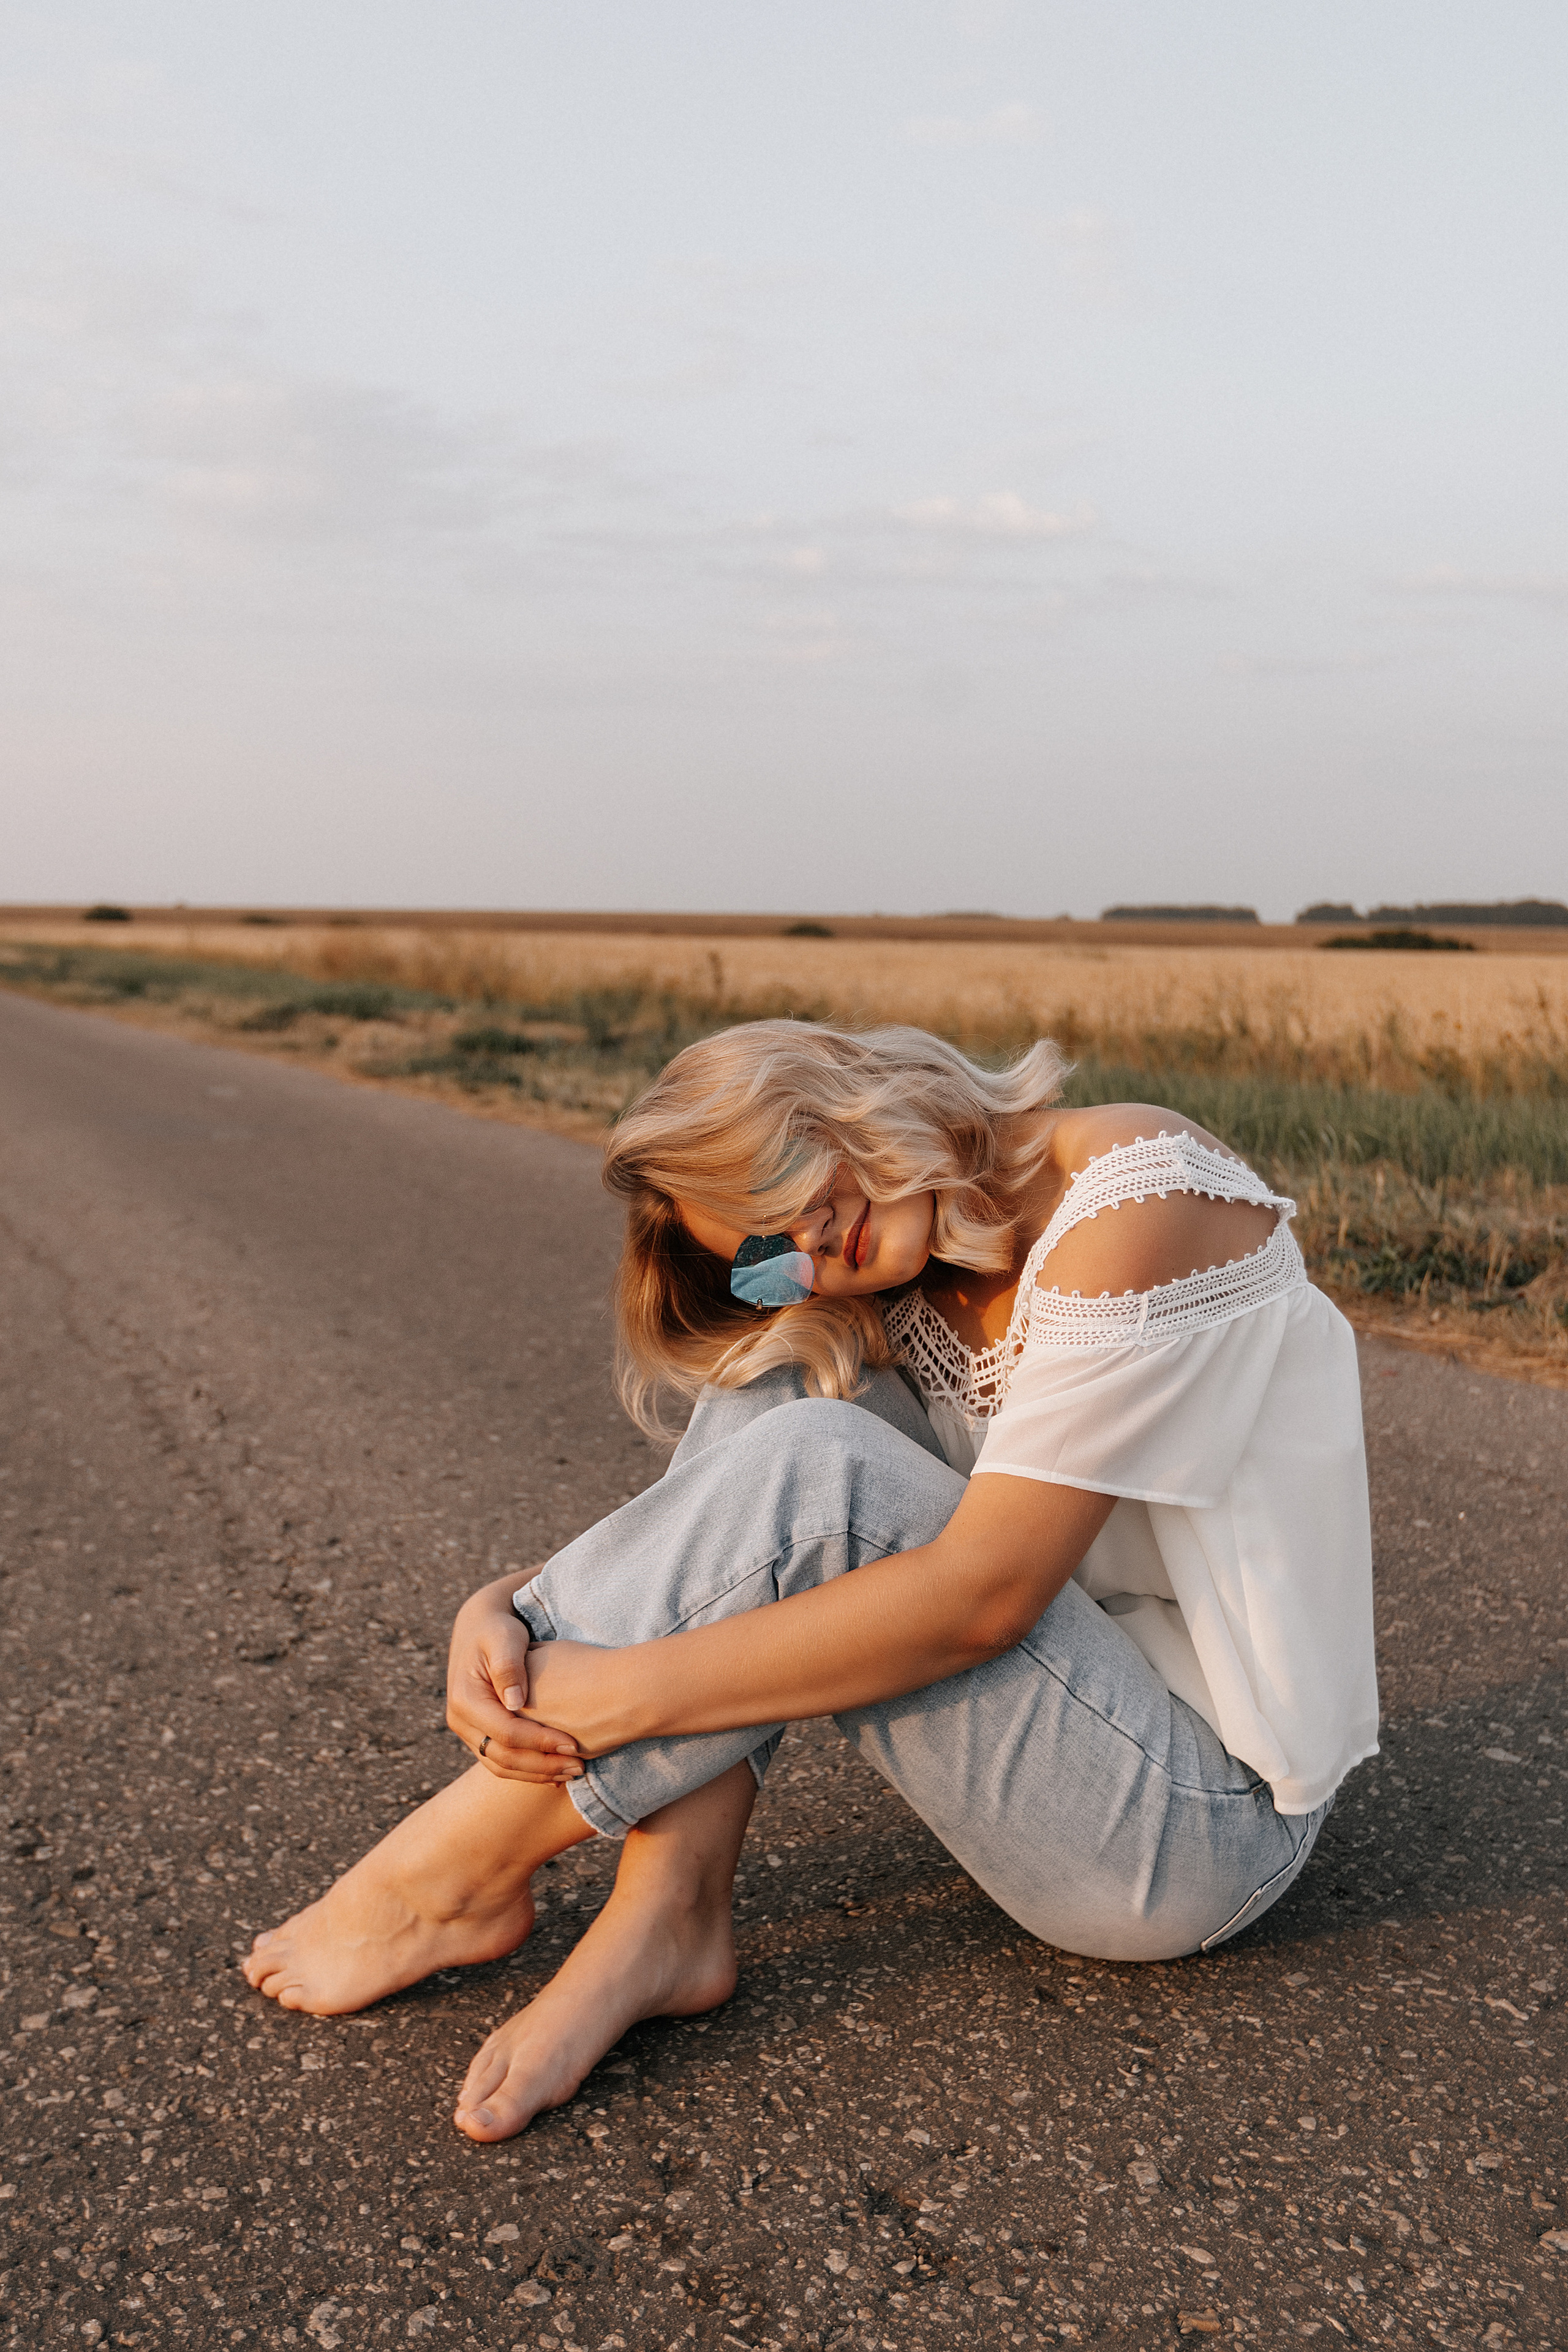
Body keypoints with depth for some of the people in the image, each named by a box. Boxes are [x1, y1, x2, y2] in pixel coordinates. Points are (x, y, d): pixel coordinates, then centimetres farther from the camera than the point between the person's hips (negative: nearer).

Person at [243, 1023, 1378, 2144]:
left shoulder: (1137, 1194, -19)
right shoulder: (909, 1300, 4)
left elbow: (979, 1594, -26)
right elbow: (706, 1537, 1)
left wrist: (622, 1693, -24)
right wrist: (501, 1610, -19)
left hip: (1208, 1822, -8)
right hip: (1077, 1702, 8)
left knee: (807, 1470, -25)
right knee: (779, 1368, -6)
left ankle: (457, 1874, -8)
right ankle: (665, 1915, -12)